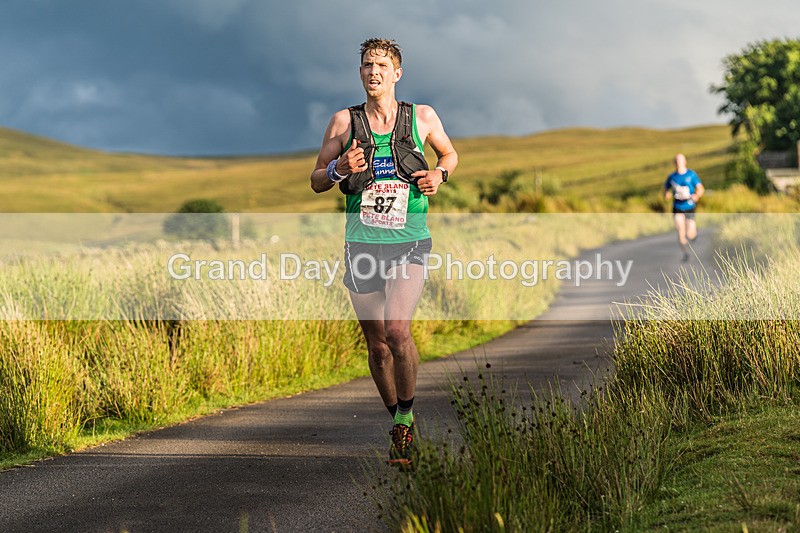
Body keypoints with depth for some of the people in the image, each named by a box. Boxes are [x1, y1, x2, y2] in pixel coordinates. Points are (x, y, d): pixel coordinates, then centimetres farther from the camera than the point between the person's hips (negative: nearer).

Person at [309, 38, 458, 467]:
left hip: (409, 242, -2)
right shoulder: (344, 121, 4)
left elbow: (450, 154, 22)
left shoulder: (422, 117, 4)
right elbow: (316, 181, 8)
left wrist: (440, 174, 0)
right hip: (362, 243, 2)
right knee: (377, 345, 6)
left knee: (397, 329, -23)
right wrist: (339, 169, -14)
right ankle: (398, 424, 26)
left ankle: (406, 417, -5)